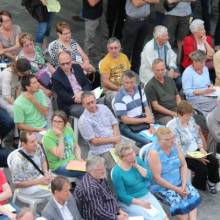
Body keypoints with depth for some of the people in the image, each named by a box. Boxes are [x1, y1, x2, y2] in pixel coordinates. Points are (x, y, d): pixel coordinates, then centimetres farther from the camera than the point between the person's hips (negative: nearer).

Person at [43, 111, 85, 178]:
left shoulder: (69, 130, 5)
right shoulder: (48, 137, -14)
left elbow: (76, 147, 17)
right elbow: (60, 155, -21)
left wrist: (78, 158, -2)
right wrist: (61, 136, -22)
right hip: (59, 166, -6)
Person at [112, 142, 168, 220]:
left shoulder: (137, 160, 1)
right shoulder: (117, 173, -15)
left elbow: (149, 176, -3)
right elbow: (122, 196, -13)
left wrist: (137, 166, -13)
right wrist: (141, 203, -18)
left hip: (146, 195, 5)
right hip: (131, 201, -5)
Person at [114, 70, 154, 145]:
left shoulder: (139, 90, 5)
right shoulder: (120, 98, -14)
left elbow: (146, 108, 9)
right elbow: (125, 120, -13)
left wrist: (150, 122, -9)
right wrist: (145, 120, -11)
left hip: (142, 122, 6)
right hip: (128, 127, -6)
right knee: (147, 141, -28)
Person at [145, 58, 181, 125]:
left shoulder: (170, 80, 16)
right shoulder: (150, 86, -3)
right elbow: (156, 106, -7)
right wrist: (172, 113, -14)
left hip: (176, 111, 6)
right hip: (162, 115, -6)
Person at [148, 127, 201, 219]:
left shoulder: (174, 146, -3)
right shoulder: (154, 153, -22)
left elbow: (183, 165, 3)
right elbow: (157, 178, -20)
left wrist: (183, 184, -11)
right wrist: (176, 189, -19)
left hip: (178, 182, 6)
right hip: (162, 186, -6)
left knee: (193, 195, -17)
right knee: (178, 202, -28)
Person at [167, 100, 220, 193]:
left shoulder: (191, 120, 1)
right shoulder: (173, 127, -20)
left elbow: (198, 136, 12)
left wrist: (201, 149, -8)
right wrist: (196, 157, -22)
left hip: (196, 150, 6)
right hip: (184, 155, -6)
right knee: (202, 169, -22)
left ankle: (211, 182, 11)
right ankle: (197, 187, 7)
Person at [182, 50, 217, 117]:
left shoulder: (205, 68, 14)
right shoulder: (187, 72, -7)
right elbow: (187, 92, -12)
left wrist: (210, 86, 1)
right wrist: (203, 92, -20)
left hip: (207, 96, 7)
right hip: (195, 99, -7)